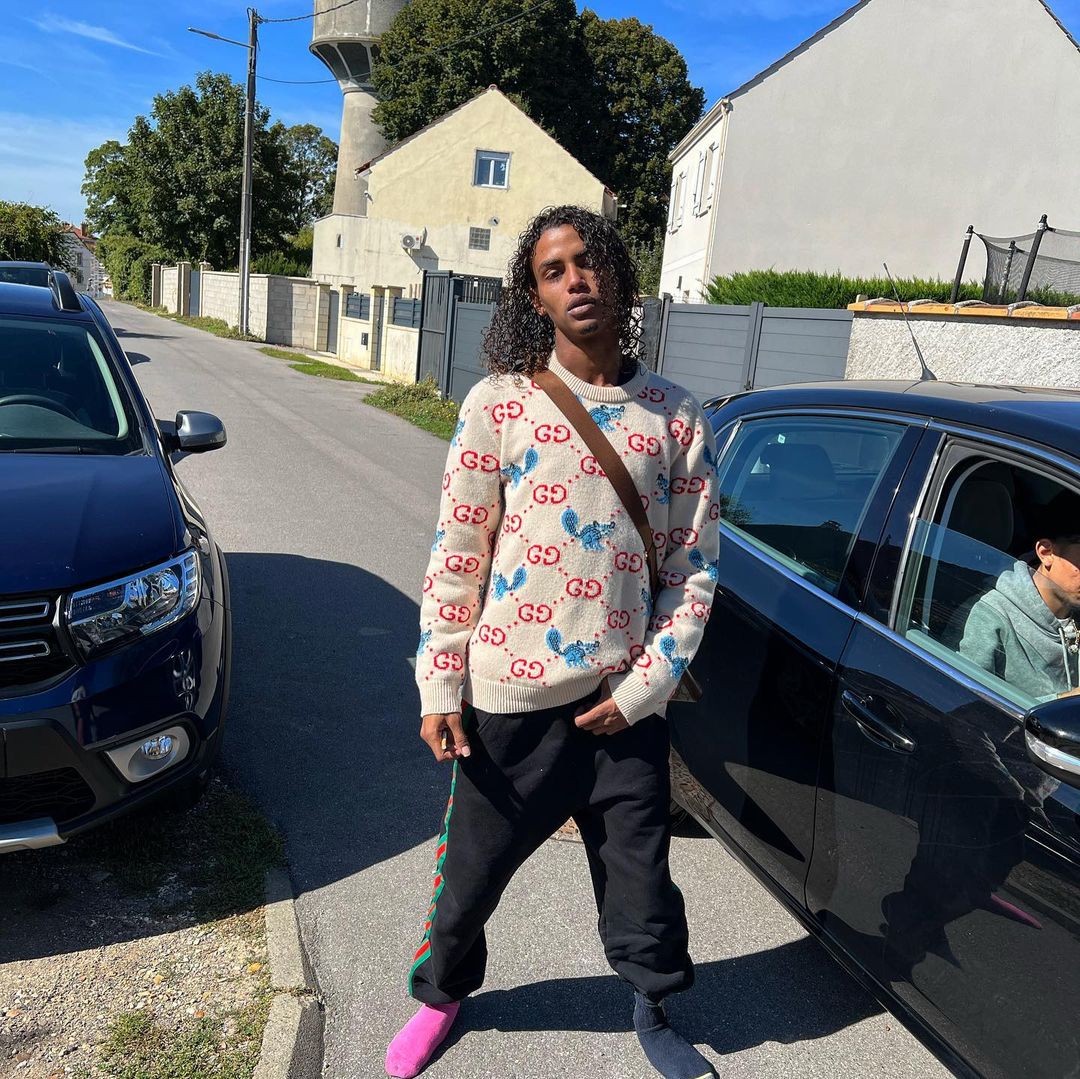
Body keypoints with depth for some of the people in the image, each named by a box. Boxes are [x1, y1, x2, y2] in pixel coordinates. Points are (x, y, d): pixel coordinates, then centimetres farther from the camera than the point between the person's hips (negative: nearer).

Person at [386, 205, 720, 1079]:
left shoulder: (676, 418, 1)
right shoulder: (498, 403, -4)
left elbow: (694, 566, 2)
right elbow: (455, 554, -3)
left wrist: (644, 688, -5)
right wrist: (439, 688, -4)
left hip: (624, 701, 1)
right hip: (511, 696, -1)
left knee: (640, 871, 15)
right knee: (471, 868, 16)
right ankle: (442, 994, 47)